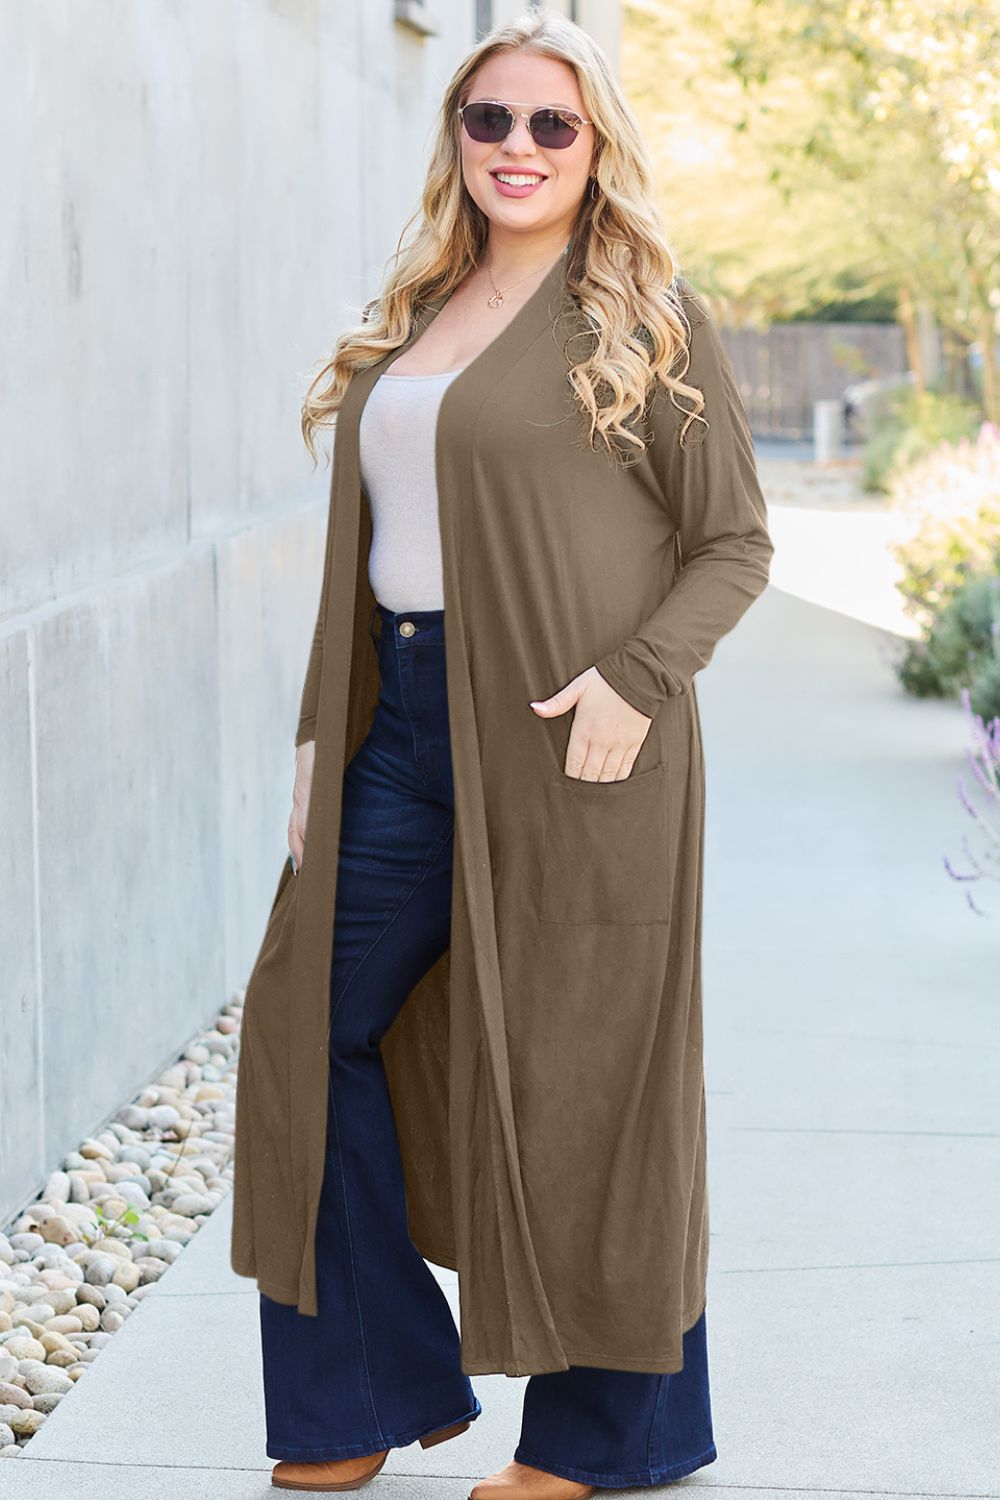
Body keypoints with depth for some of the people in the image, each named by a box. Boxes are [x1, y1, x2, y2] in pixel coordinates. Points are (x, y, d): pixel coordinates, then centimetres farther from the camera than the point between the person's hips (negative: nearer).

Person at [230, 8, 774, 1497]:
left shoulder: (646, 322, -4)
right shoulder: (410, 322, 15)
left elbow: (735, 546, -5)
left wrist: (636, 677, -20)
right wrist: (325, 730, 12)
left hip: (565, 744, -7)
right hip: (406, 735, 7)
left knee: (575, 1068, 0)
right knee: (314, 1023, 9)